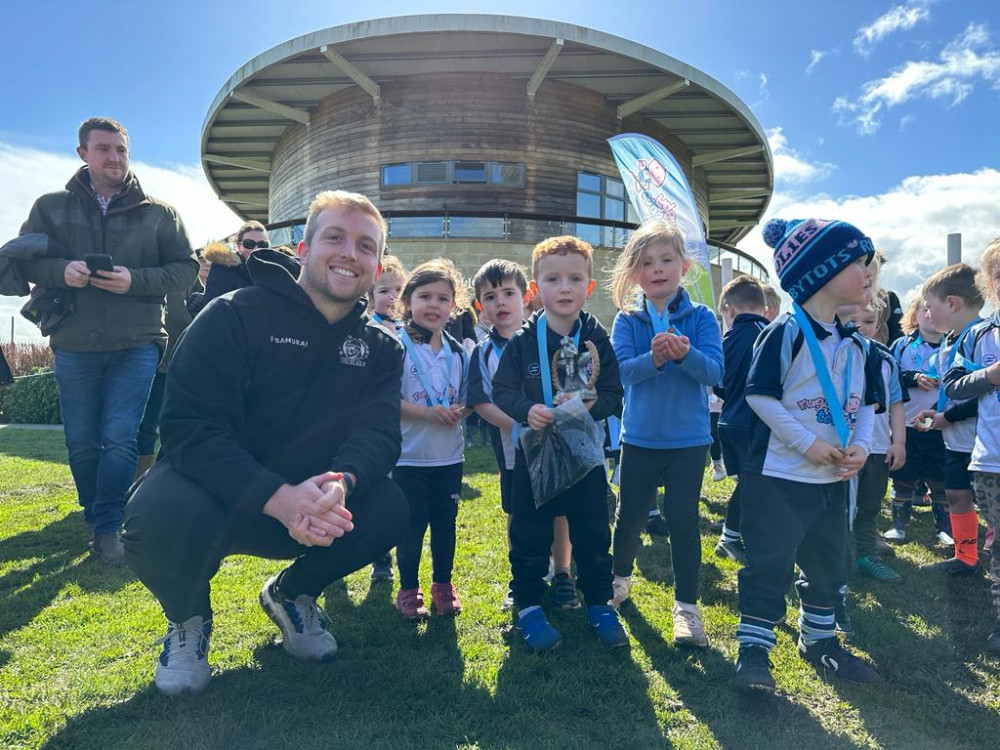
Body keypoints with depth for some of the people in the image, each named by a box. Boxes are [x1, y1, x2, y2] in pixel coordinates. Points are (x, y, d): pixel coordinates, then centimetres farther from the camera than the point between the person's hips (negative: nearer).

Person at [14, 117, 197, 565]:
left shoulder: (158, 213, 6)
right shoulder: (51, 207, 10)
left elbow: (185, 269, 1)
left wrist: (136, 280, -15)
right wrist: (61, 271, -15)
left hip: (136, 346, -2)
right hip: (74, 348, 2)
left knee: (120, 439, -7)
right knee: (82, 444, 10)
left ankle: (107, 527, 3)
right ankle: (97, 521, 28)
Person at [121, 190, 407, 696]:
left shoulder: (380, 349, 0)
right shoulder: (234, 316, -13)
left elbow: (377, 435, -12)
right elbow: (190, 427, -21)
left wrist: (340, 483, -37)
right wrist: (278, 498, -36)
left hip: (312, 504, 4)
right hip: (213, 492, -3)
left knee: (388, 510, -22)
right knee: (158, 518, -35)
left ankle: (291, 594, 10)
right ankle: (187, 616, 4)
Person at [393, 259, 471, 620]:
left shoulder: (458, 351, 5)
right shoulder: (397, 346, -10)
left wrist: (459, 411, -10)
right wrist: (427, 413, -24)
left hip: (449, 455, 4)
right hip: (409, 455, -4)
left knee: (445, 522, 13)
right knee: (411, 525, 6)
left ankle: (443, 584, 31)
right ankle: (409, 589, 24)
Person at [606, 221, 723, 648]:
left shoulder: (701, 318, -5)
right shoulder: (627, 320, -3)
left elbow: (714, 372, -14)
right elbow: (620, 371, -15)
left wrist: (685, 354, -33)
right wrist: (654, 358, -34)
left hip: (689, 439, -1)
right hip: (639, 437, 1)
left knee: (683, 519, 2)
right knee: (629, 514, 12)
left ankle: (686, 605, 16)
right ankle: (621, 577, 39)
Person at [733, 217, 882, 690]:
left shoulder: (856, 344, 7)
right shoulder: (786, 333, -15)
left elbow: (867, 403, 14)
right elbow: (760, 396, -18)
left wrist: (861, 446, -5)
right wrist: (808, 444, -19)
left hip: (835, 479, 8)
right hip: (778, 476, -8)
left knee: (829, 564, 20)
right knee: (769, 564, 0)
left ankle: (818, 638, 38)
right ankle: (753, 648, 13)